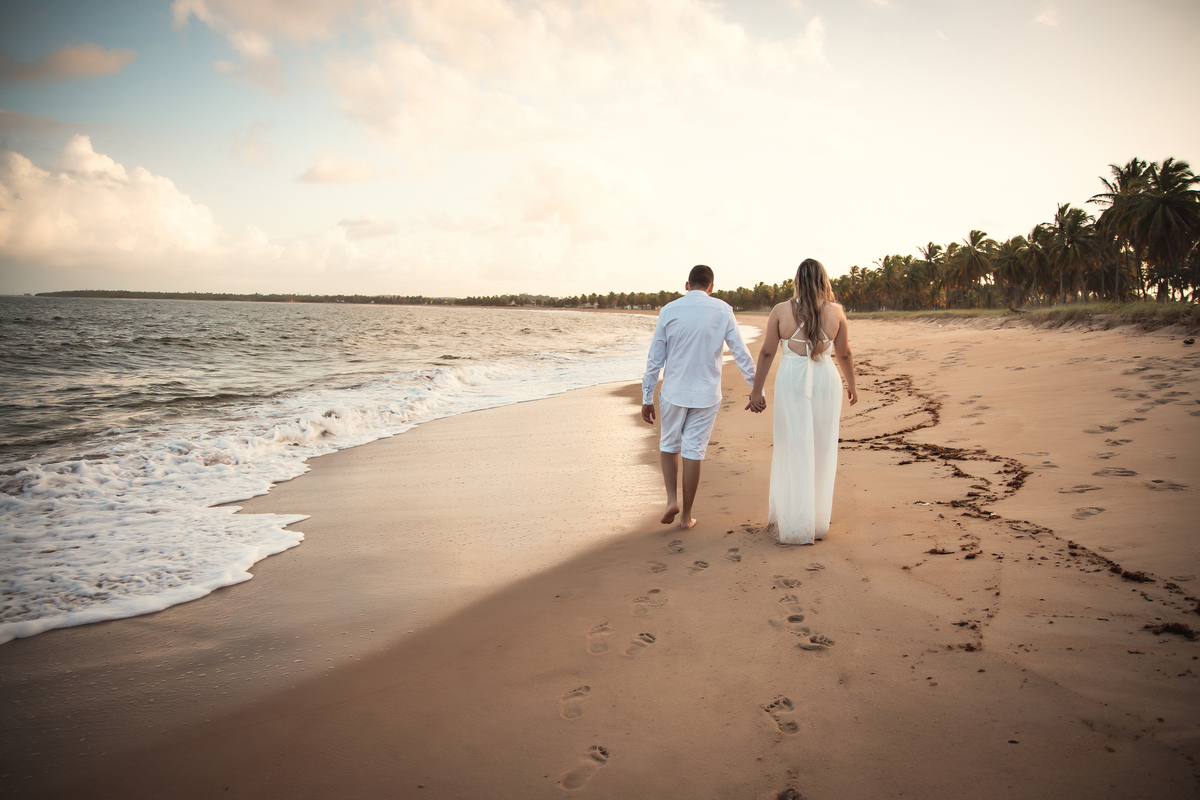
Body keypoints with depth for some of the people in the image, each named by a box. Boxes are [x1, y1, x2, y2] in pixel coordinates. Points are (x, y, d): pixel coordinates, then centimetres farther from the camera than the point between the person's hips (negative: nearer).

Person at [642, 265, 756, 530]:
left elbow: (655, 358, -2)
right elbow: (741, 353, -3)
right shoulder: (722, 310, -4)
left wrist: (647, 398, 5)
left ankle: (672, 499, 6)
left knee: (668, 445, 20)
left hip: (673, 393, 0)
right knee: (693, 452, 7)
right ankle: (686, 516, 14)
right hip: (706, 394, 0)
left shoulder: (669, 311, -4)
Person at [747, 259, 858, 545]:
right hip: (825, 381, 1)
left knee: (792, 451, 6)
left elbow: (766, 353, -3)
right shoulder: (836, 312, -2)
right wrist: (851, 385, 23)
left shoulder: (781, 311, -6)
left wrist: (757, 391, 4)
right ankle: (818, 523, 21)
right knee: (822, 452, 11)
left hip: (792, 382, -1)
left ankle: (792, 525, 12)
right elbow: (844, 354, 7)